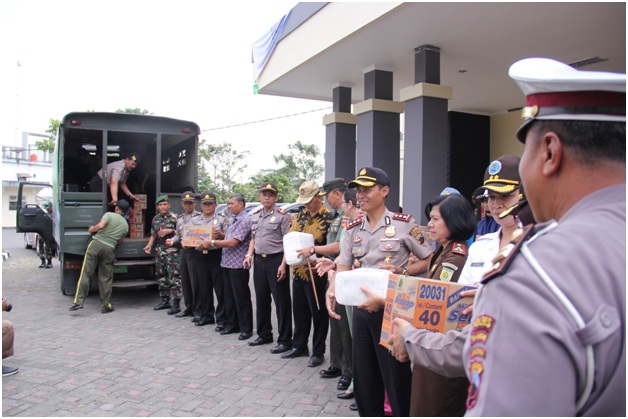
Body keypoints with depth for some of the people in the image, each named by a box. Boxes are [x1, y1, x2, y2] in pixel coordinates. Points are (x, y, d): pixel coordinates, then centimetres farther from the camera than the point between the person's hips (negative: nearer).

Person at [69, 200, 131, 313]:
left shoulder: (109, 215, 3)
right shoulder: (126, 225, 16)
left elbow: (101, 225, -13)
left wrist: (92, 229, 5)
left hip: (96, 244, -3)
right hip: (110, 249, 3)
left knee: (86, 273, -1)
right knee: (106, 278, 8)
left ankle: (79, 301, -6)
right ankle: (105, 306, 10)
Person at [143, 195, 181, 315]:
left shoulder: (174, 217, -5)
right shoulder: (155, 219, 13)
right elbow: (153, 235, 20)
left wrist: (170, 231, -18)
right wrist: (149, 245, 5)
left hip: (172, 251, -7)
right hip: (159, 251, 7)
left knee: (174, 277, -9)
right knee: (161, 277, 13)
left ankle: (176, 304, -8)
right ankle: (165, 301, 24)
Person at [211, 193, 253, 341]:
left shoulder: (245, 220, -13)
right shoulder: (233, 220, 16)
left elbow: (233, 242, -19)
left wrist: (212, 242, -10)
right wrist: (211, 244, 4)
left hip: (238, 264, -9)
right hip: (227, 263, 9)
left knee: (241, 297, -1)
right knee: (229, 296, 14)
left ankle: (246, 328, 8)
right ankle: (232, 324, 25)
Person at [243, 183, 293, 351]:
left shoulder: (282, 216, -9)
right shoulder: (255, 216, 12)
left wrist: (283, 265, -20)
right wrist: (250, 254, 5)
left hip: (276, 260, -7)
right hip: (259, 260, 7)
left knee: (281, 301, -1)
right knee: (261, 299, 15)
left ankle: (284, 340, 7)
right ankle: (264, 334, 30)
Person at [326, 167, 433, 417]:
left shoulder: (404, 224, -6)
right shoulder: (353, 229, 9)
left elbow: (429, 261, -2)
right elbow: (343, 269, 4)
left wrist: (402, 272, -18)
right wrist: (331, 291, -15)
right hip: (361, 310, 6)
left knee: (396, 378, 3)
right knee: (363, 377, 16)